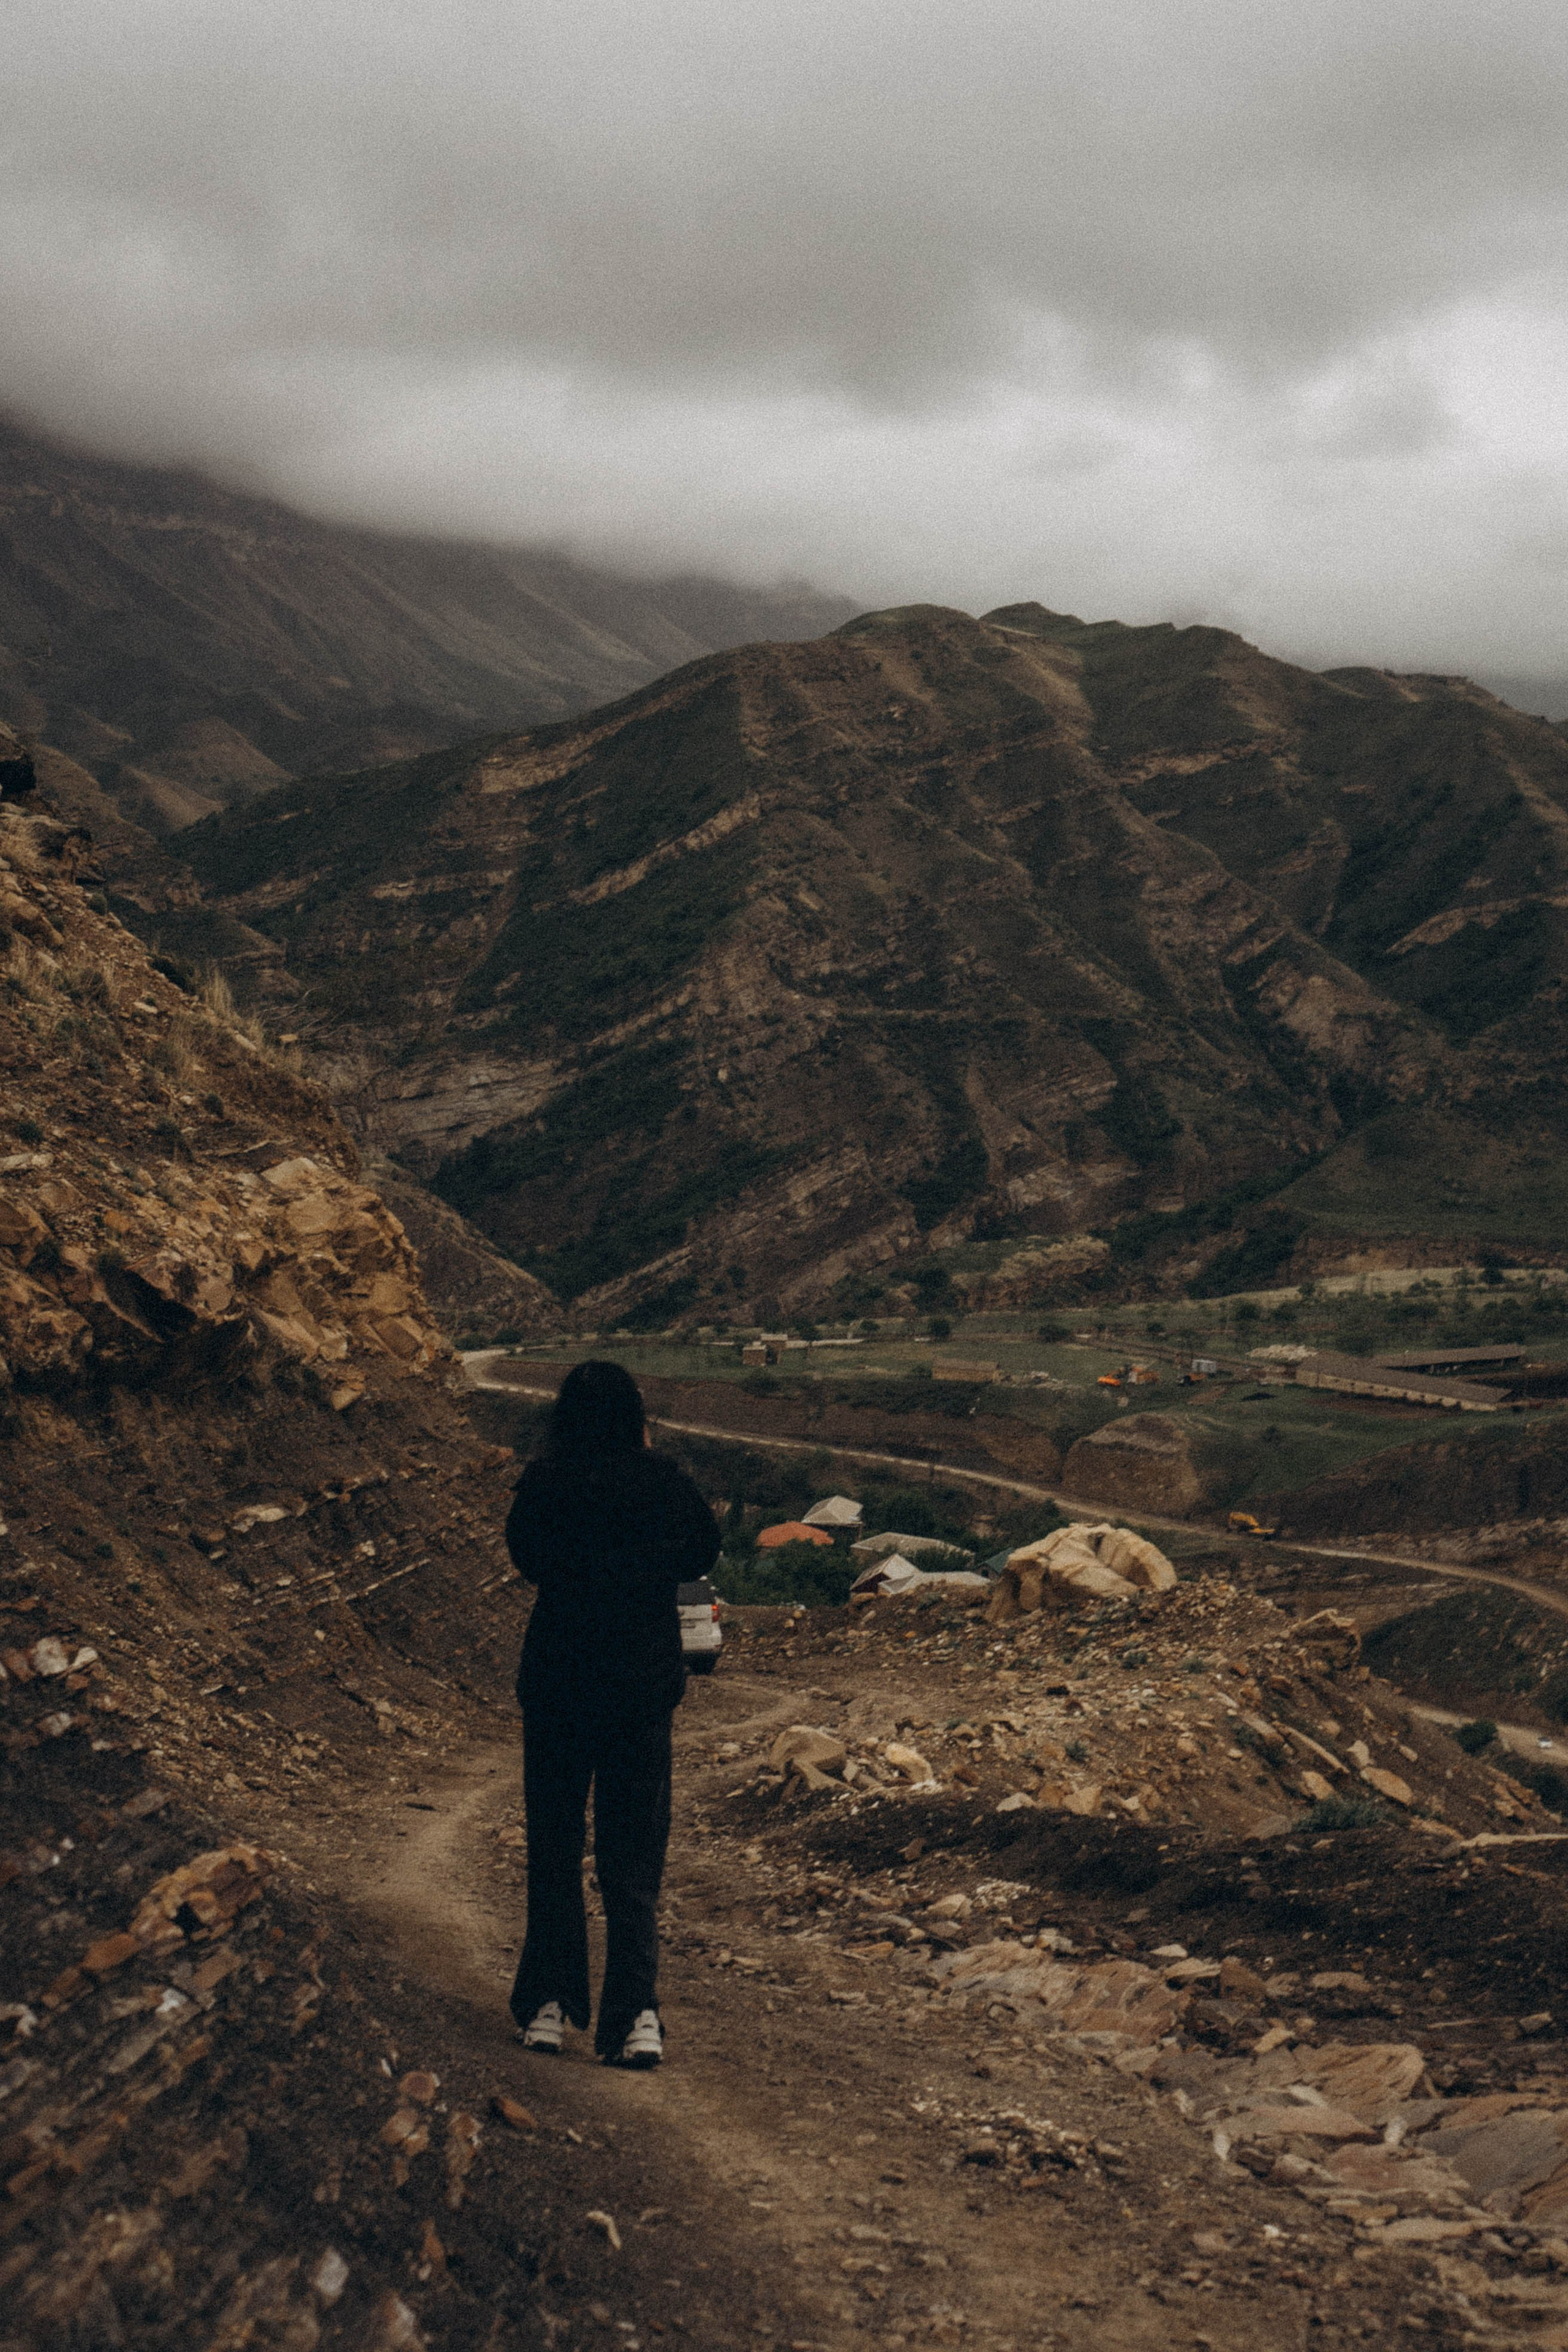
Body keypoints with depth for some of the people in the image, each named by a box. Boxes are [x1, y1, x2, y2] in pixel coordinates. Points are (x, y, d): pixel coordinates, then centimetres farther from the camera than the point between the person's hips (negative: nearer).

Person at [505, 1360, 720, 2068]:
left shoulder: (545, 1482, -10)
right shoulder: (663, 1483, -5)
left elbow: (525, 1555, 6)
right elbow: (703, 1551, 11)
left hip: (556, 1681, -1)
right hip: (646, 1683, 1)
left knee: (553, 1847, 13)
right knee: (633, 1856, 9)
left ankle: (548, 2003, 14)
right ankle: (637, 2014, -1)